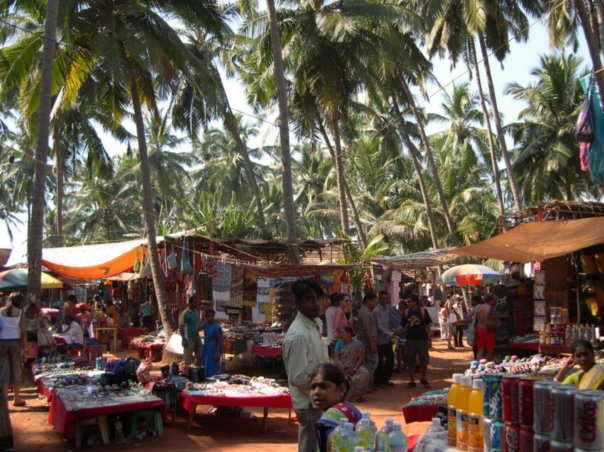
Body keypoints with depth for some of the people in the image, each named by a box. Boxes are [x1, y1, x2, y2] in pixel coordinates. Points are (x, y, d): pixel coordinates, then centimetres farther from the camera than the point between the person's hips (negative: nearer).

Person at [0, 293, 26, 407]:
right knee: (16, 371, 11)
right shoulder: (20, 312, -3)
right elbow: (23, 332, -6)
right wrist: (24, 349, -2)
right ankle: (17, 399, 21)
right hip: (15, 342, -1)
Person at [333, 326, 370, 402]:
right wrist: (342, 367, -18)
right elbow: (336, 358, -1)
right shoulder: (339, 343, 7)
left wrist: (355, 369, -16)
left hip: (356, 366, -1)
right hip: (342, 366, 1)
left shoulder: (357, 343, 2)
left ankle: (357, 395, -13)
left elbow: (361, 358, -2)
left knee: (365, 375, -30)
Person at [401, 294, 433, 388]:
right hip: (410, 340, 2)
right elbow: (402, 325, 3)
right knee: (410, 362, 5)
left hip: (422, 340, -2)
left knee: (424, 361, 4)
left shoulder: (423, 311, -5)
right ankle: (412, 381, 16)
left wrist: (429, 339, -6)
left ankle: (423, 379, 23)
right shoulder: (406, 312, 2)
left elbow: (427, 326, -2)